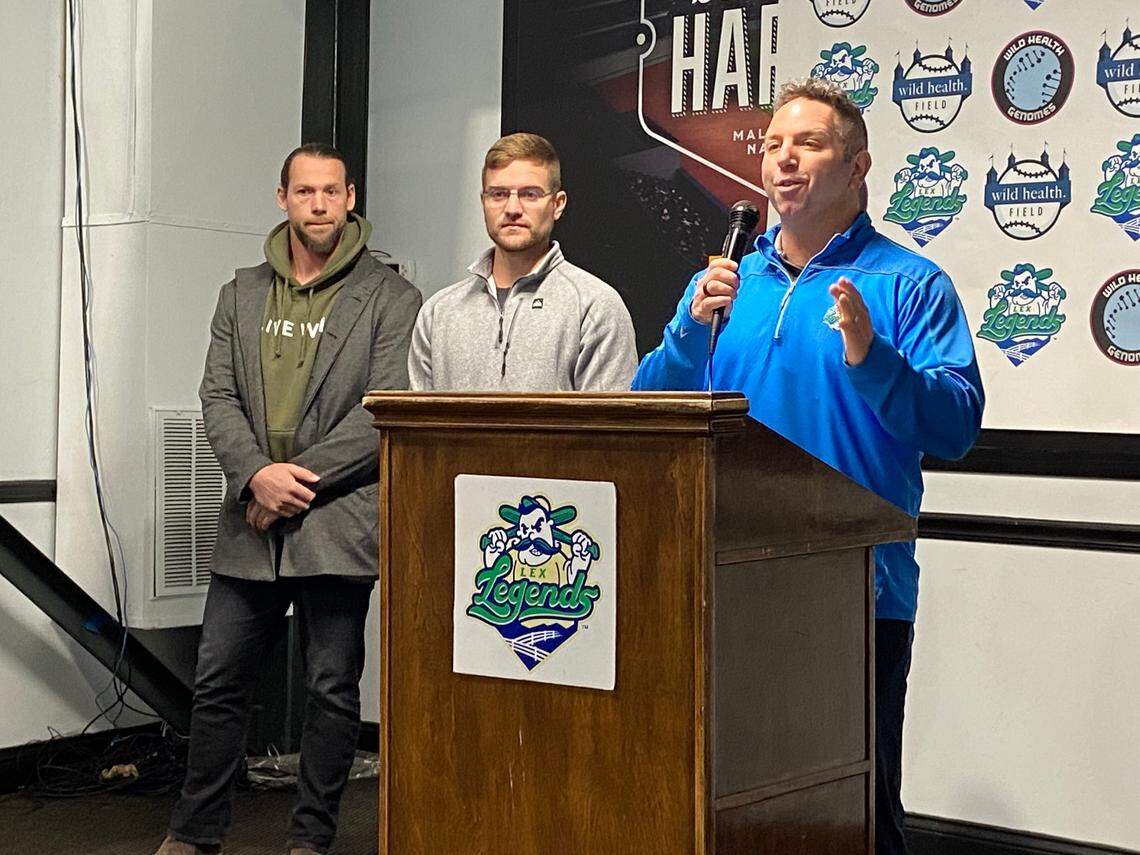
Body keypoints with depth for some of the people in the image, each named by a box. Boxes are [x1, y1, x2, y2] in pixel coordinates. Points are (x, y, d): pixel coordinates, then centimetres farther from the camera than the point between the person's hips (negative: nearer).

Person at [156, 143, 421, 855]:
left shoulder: (389, 298, 0)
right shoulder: (242, 295, 14)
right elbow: (218, 398, 7)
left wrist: (298, 479, -14)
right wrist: (257, 473, -12)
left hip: (338, 522, -4)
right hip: (251, 524, 4)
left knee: (332, 689, 3)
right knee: (218, 681, 8)